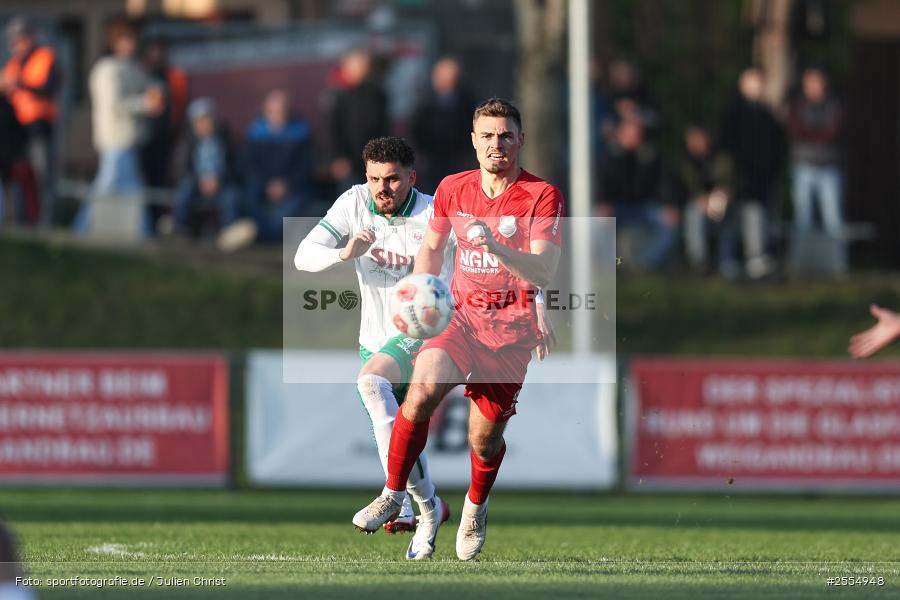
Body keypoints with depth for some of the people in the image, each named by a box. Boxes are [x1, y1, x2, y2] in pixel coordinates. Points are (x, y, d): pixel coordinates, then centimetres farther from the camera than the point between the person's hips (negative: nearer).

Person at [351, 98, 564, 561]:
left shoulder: (542, 196, -6)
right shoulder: (453, 188, 7)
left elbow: (543, 273, -16)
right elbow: (431, 248, 24)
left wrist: (494, 244, -31)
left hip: (512, 326, -2)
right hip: (462, 314, 2)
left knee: (484, 437, -1)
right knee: (425, 385, -27)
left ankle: (476, 506, 34)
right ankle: (393, 495, -13)